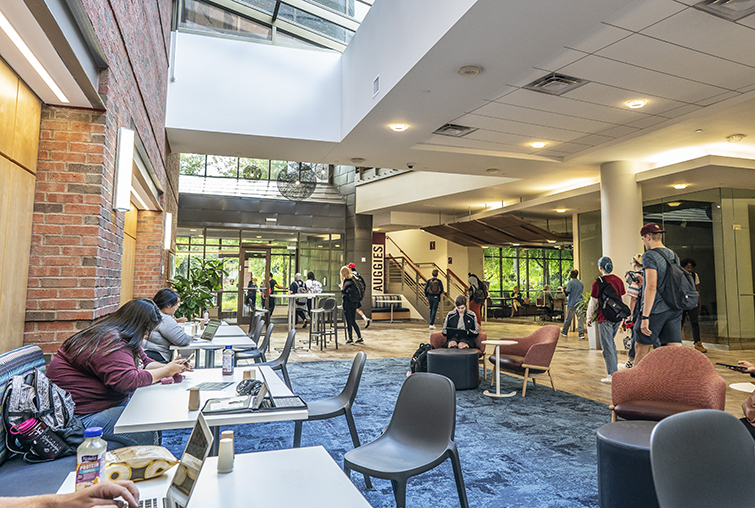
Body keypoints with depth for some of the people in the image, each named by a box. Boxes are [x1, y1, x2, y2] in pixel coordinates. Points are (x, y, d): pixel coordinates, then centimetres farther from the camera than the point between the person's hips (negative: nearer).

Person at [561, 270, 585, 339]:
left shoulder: (570, 282, -10)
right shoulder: (581, 282, 9)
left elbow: (567, 291, -18)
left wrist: (564, 290, 3)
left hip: (572, 303, -4)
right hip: (580, 302, 4)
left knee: (568, 318, 8)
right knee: (580, 319, 0)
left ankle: (564, 332, 21)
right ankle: (581, 334, -6)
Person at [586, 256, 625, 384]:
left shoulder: (598, 282, -13)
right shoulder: (619, 280, 5)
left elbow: (593, 303, -8)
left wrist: (589, 318, 2)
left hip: (605, 318, -6)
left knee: (607, 346, -1)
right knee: (611, 341, 24)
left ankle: (612, 375, 0)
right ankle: (615, 366, 28)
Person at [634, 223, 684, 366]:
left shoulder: (649, 256, -11)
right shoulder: (674, 255, 14)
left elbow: (651, 287, -20)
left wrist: (645, 316, -20)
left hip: (656, 310, -7)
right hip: (674, 309, 7)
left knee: (641, 349, 7)